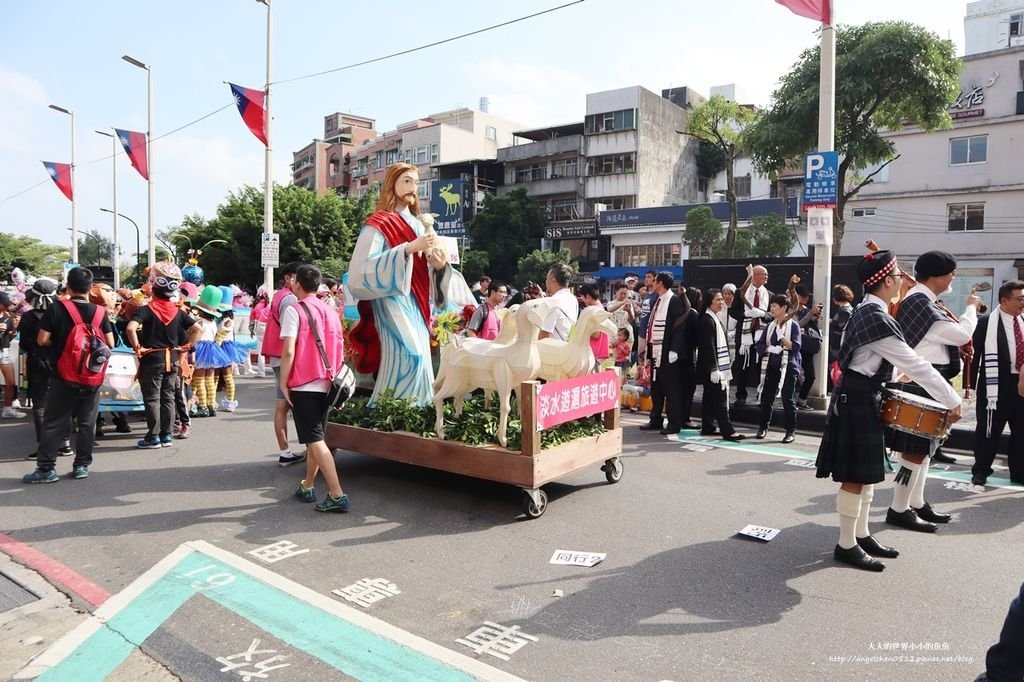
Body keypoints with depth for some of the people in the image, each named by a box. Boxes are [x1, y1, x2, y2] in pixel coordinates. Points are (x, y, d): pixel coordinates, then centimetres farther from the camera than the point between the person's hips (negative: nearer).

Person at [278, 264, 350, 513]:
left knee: (314, 440, -6)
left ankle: (337, 495, -11)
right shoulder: (330, 311, 11)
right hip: (325, 384, 6)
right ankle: (307, 487, 28)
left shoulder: (294, 311, -8)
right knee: (315, 437, 17)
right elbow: (339, 351, 12)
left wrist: (284, 383, -8)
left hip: (303, 385, -6)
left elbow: (288, 351, -15)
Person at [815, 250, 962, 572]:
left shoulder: (865, 311, 10)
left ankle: (861, 535, 26)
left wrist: (893, 373, 25)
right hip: (858, 400, -10)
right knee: (856, 475, -2)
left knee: (865, 472, 16)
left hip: (857, 396, 10)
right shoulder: (878, 319, -22)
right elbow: (917, 365, -21)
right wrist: (952, 401, -14)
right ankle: (846, 545, 7)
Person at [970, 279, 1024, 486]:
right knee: (989, 430, 3)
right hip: (996, 385, -6)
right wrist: (969, 383, -11)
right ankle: (981, 471, 15)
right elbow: (973, 353, -8)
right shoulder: (986, 322, -8)